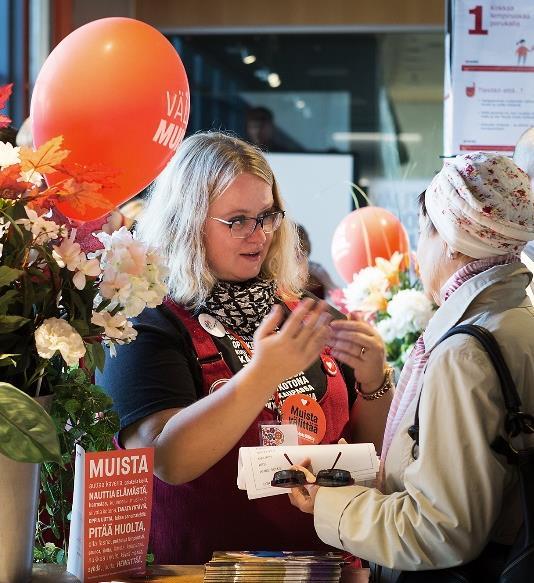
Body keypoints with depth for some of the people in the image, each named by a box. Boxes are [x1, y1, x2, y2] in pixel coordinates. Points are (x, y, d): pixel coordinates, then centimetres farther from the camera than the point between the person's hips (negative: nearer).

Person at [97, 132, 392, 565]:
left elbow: (372, 446, 16)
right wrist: (264, 374, -26)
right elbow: (168, 460, -19)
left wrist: (373, 380, -4)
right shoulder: (147, 326, -5)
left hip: (326, 558, 5)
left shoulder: (297, 312, 10)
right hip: (208, 566, -5)